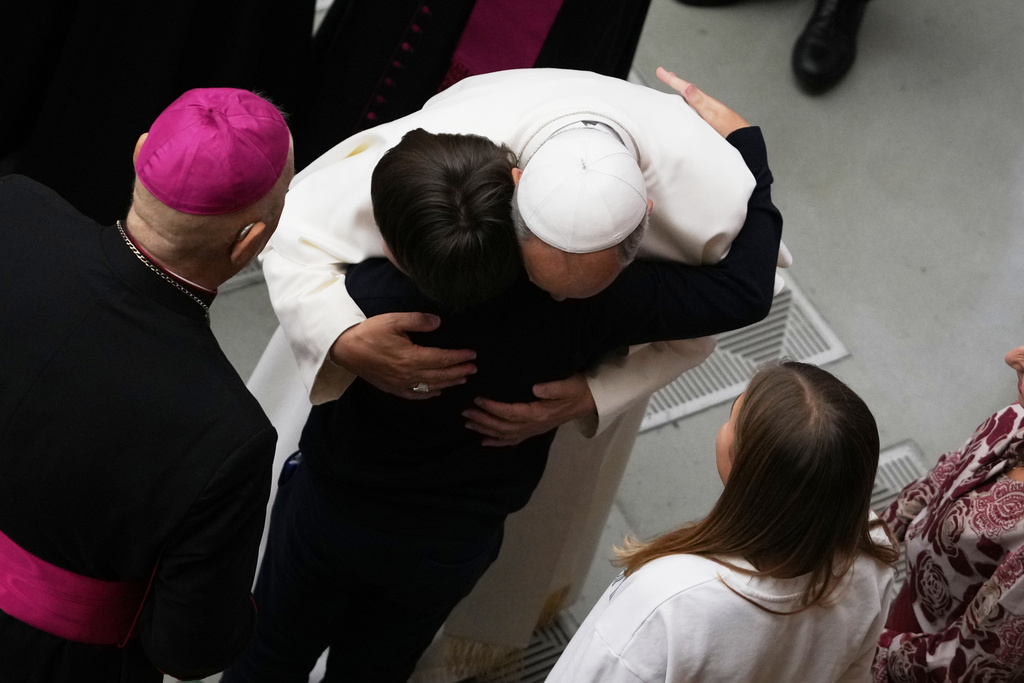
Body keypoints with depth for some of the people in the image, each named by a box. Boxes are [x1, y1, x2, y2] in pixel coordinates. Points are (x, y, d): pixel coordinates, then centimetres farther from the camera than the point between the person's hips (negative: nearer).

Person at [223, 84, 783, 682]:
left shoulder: (365, 299, -39)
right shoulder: (575, 308, -36)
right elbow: (744, 290, -28)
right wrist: (742, 141, -15)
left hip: (326, 512, -1)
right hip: (450, 548, 2)